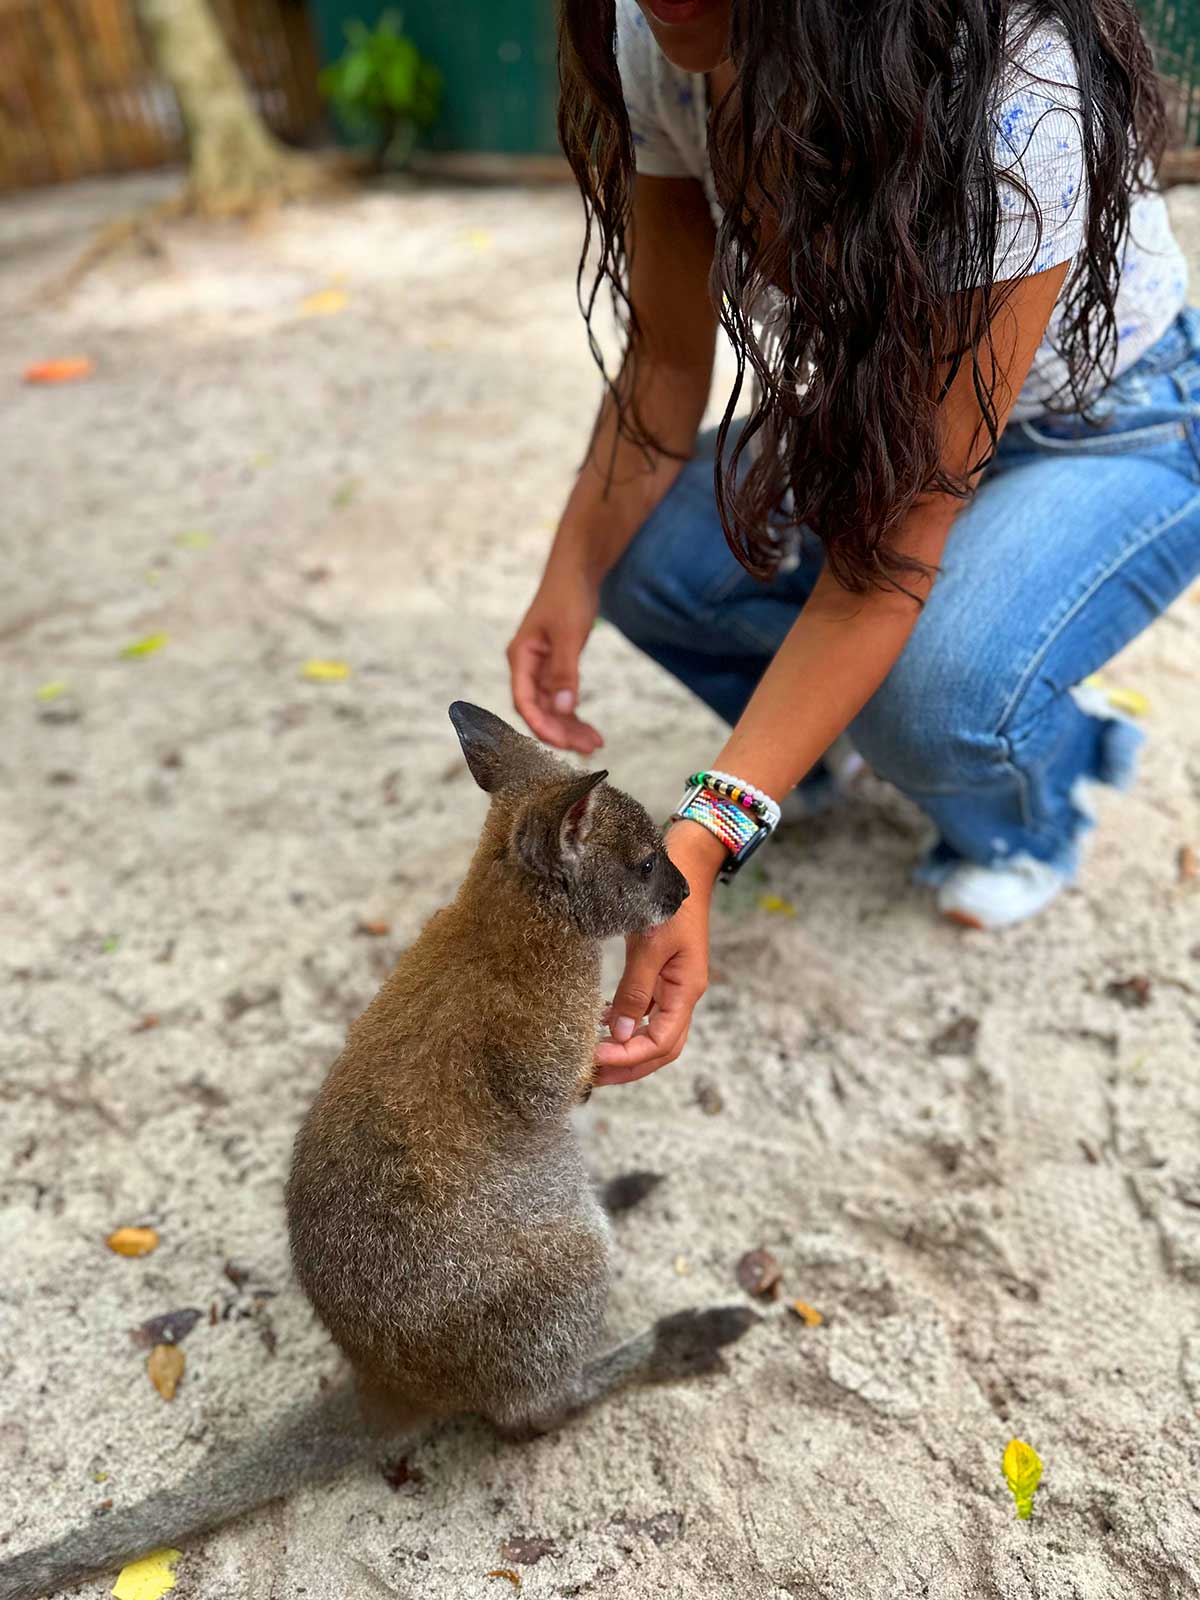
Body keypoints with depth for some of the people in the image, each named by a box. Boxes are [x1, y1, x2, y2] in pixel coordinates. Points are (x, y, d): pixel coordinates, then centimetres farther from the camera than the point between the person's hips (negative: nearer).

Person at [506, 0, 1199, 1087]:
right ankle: (819, 730, 13)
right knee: (649, 562, -18)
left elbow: (897, 537, -38)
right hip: (876, 405, 6)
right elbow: (666, 361, -9)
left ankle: (1031, 806, 6)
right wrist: (572, 577, -25)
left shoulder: (1012, 103, -38)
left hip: (1111, 426, -5)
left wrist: (704, 840, -43)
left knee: (930, 691, -33)